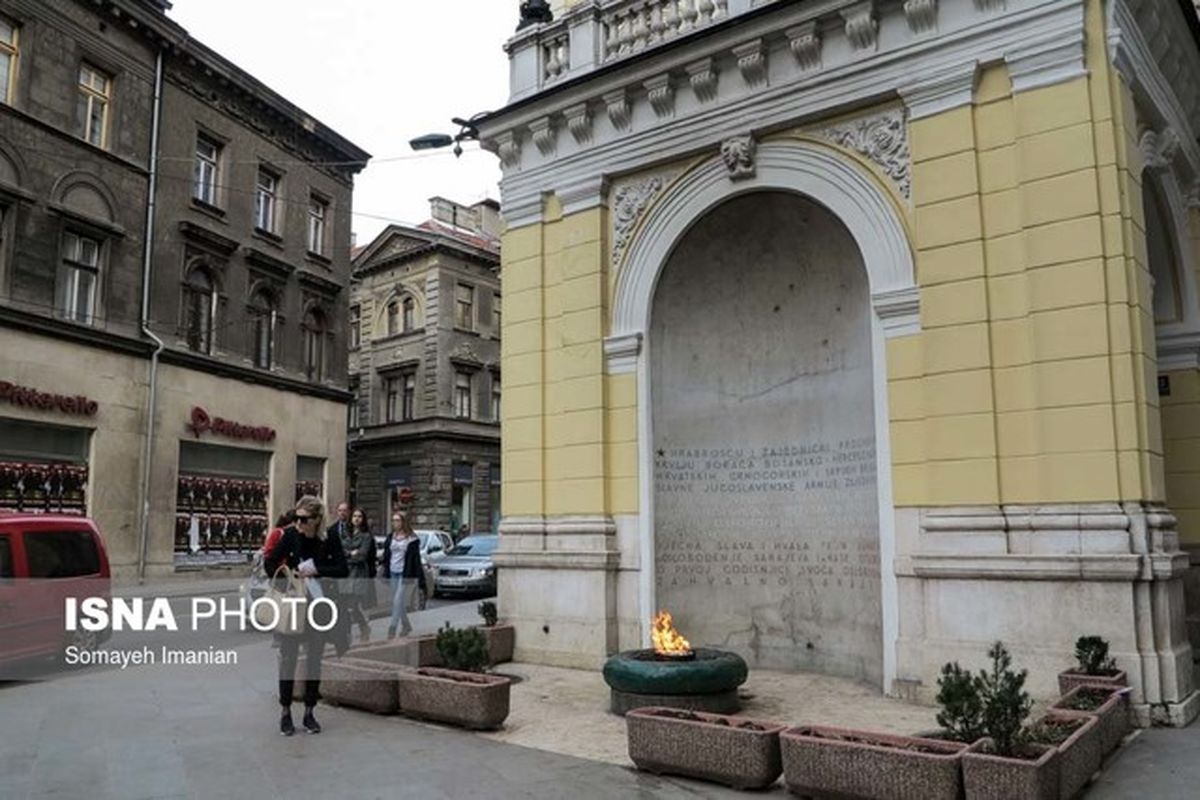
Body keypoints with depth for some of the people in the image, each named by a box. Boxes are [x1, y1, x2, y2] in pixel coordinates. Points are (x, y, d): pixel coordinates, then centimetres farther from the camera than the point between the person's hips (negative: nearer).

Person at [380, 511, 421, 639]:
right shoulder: (391, 538, 10)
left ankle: (392, 628, -10)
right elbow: (386, 556, 14)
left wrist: (419, 576, -10)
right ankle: (406, 626, 26)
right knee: (396, 603, 12)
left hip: (405, 575, -6)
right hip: (393, 573, 6)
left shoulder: (412, 539, -6)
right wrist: (385, 572, 7)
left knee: (398, 602, -11)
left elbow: (415, 558, -7)